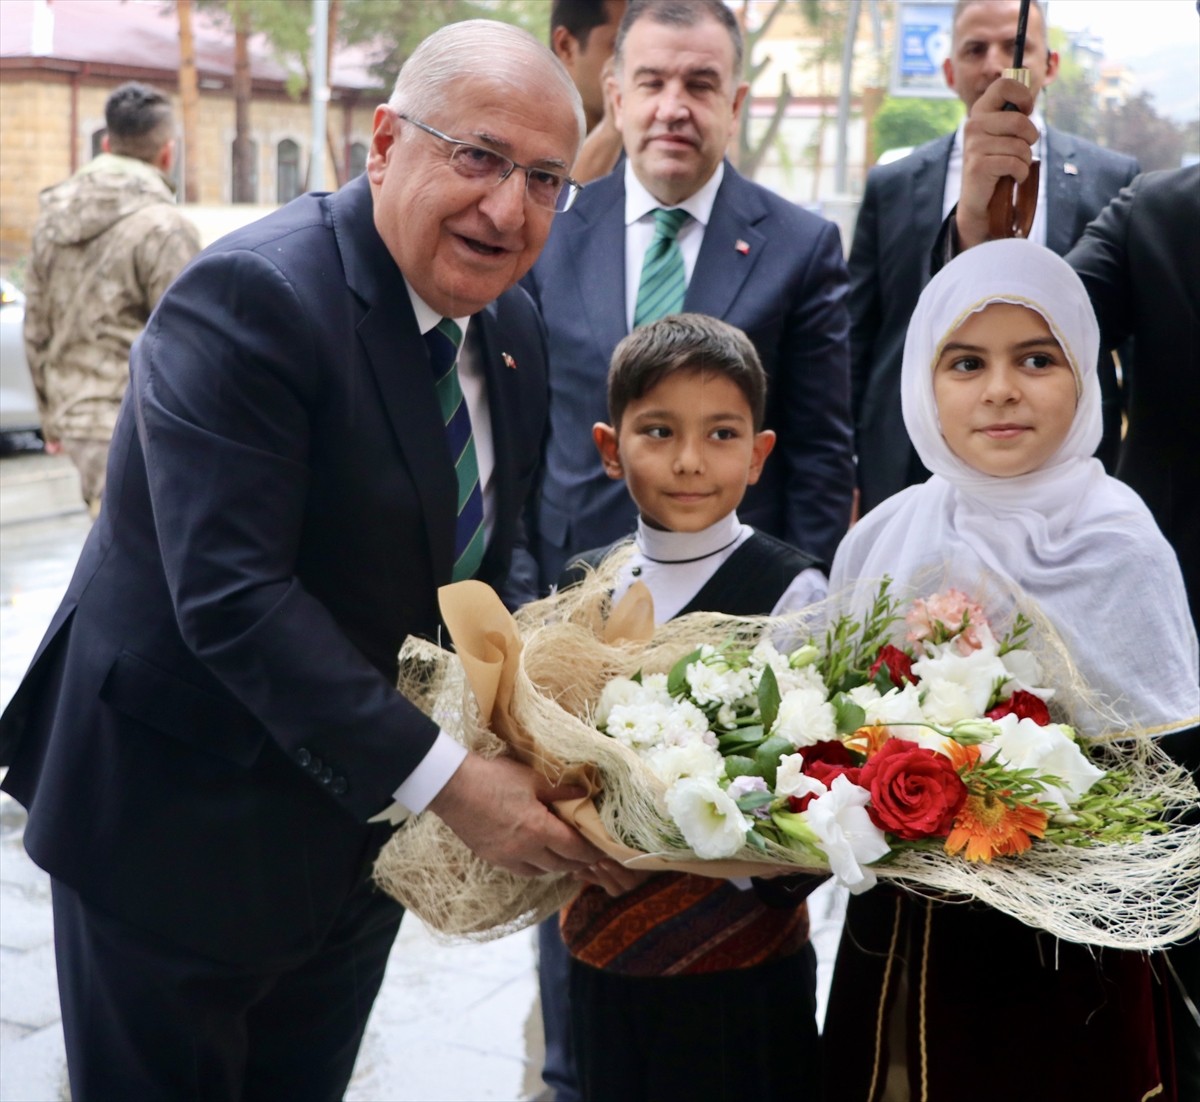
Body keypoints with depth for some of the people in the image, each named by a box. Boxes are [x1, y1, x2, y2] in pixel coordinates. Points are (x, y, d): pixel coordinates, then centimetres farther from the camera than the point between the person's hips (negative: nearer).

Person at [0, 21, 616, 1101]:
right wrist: (445, 777, -30)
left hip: (363, 824, 7)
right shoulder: (251, 298, -23)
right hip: (179, 823, -6)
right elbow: (230, 595, -29)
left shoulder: (515, 334, 2)